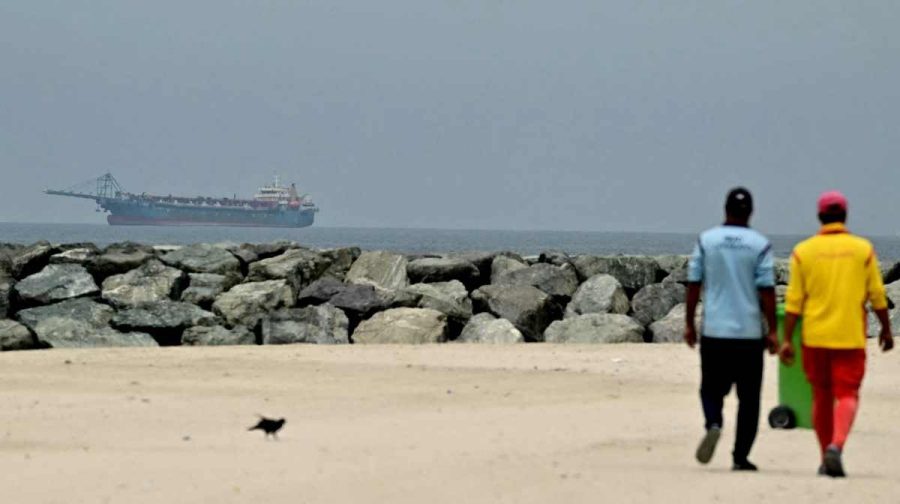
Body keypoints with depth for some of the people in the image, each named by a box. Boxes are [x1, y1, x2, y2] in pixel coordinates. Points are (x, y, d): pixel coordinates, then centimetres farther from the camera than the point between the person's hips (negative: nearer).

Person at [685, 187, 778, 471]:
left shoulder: (706, 240, 1)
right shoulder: (760, 245, -3)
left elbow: (694, 285, 2)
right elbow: (767, 290, -6)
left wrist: (689, 324, 10)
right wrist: (772, 331, -1)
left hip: (714, 331, 1)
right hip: (749, 332, -1)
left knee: (712, 388, 12)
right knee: (748, 396, 7)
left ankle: (713, 424, -18)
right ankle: (741, 456, 5)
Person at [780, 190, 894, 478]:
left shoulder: (804, 251, -1)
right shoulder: (863, 249, -1)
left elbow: (794, 301, -4)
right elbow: (877, 295, 1)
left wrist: (787, 340, -1)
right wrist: (886, 329, 14)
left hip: (815, 336, 1)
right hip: (850, 336, -1)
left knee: (821, 397, 14)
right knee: (847, 395, 0)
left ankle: (826, 458, 19)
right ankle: (836, 446, -25)